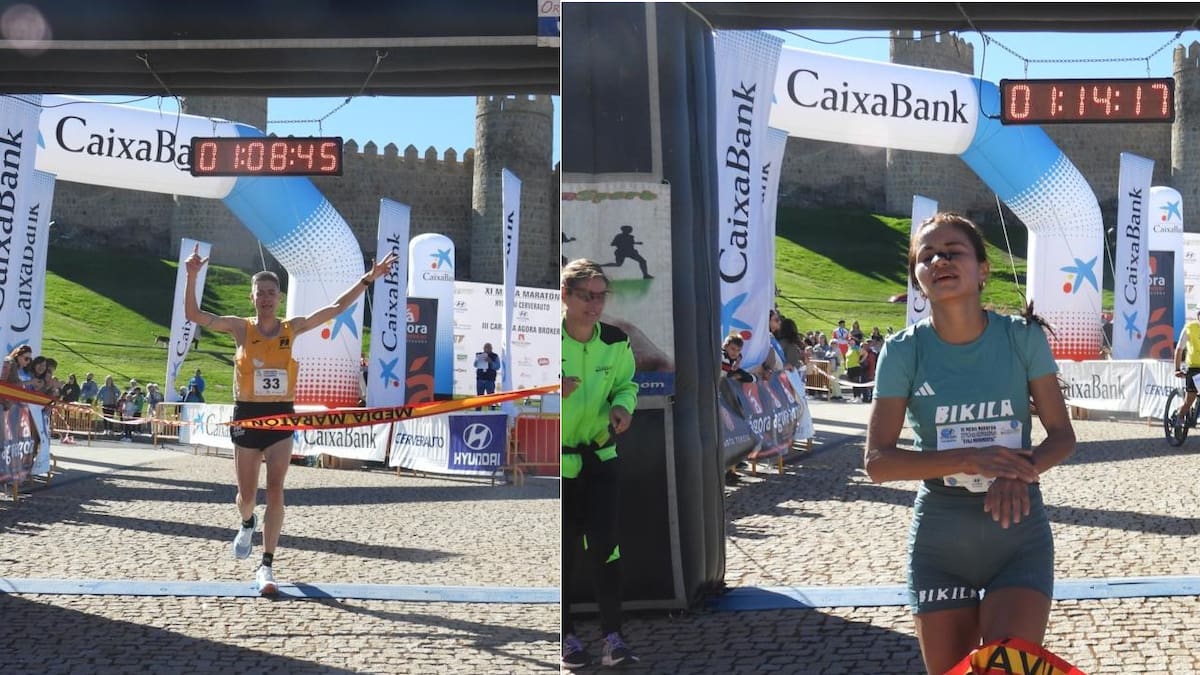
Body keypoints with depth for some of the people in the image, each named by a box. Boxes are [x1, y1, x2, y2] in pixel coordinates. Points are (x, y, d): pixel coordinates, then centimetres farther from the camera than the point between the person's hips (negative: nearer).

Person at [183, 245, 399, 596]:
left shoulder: (293, 328, 3)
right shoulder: (241, 327, -2)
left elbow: (336, 308, 5)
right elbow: (193, 315, -10)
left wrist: (368, 279, -1)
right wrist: (192, 277, -25)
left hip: (281, 417, 0)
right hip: (247, 416, 0)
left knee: (275, 492, -9)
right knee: (247, 494, 9)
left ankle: (267, 566, -4)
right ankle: (247, 523, 47)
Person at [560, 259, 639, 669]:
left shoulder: (616, 342, -4)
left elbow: (626, 383, 13)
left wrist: (623, 406, -10)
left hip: (600, 456, 2)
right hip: (556, 461, -2)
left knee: (605, 543, -7)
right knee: (562, 552, 5)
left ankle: (613, 638, -1)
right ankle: (567, 637, 20)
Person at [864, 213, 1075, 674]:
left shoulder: (1023, 337, -5)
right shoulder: (904, 351, -7)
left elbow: (1062, 436, -1)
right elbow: (877, 462, -12)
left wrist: (1021, 472, -23)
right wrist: (970, 459, -24)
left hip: (1019, 532, 0)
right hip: (938, 537, 1)